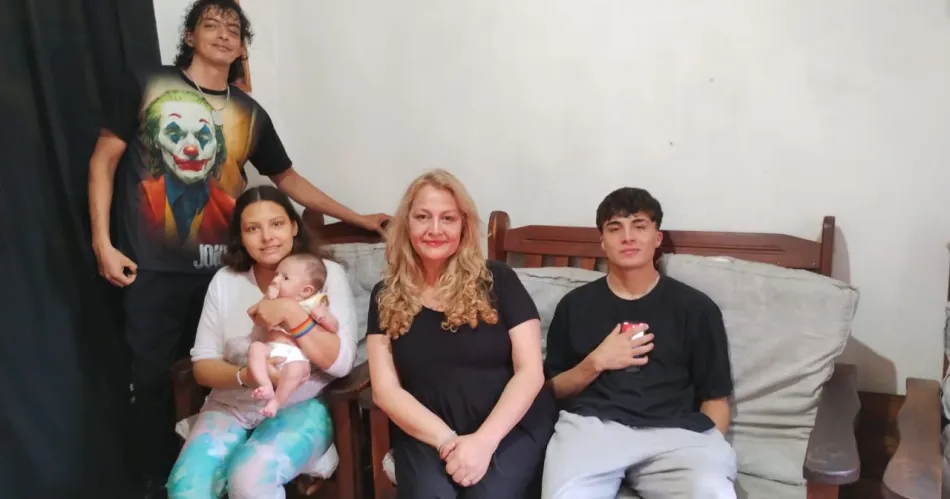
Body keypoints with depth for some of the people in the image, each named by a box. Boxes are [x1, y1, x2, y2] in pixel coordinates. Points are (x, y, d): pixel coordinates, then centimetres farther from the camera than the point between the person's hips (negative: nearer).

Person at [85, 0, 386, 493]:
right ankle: (157, 481, 22)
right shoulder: (146, 85, 2)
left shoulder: (251, 113, 9)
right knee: (154, 381, 3)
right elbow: (104, 161, 3)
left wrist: (358, 218, 13)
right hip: (152, 269, -2)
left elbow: (289, 180, 16)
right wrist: (102, 243, -4)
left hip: (221, 269, 2)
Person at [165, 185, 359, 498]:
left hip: (300, 407, -3)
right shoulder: (225, 281, 6)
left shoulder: (326, 273, -3)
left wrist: (292, 313, -24)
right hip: (231, 406, 3)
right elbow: (202, 366, 4)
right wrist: (244, 375, -18)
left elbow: (341, 362, -11)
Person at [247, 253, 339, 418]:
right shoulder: (276, 302, 23)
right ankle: (266, 386, -32)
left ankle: (276, 401, -20)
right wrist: (270, 300, 2)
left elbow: (334, 328, 7)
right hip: (270, 349, 5)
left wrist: (323, 316, -13)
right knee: (255, 347, -27)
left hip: (296, 355, -4)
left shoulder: (314, 303, 10)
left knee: (295, 370, -36)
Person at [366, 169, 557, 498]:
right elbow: (385, 390, 1)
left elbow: (530, 371, -3)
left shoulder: (498, 280, 2)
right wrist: (447, 440, -14)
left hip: (509, 426, -1)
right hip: (426, 433, 1)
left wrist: (484, 440, -16)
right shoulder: (386, 297, 7)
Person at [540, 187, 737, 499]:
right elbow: (553, 389, 19)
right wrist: (596, 362, 0)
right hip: (591, 425, 0)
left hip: (673, 431, 0)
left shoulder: (696, 307, 14)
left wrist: (707, 450, -6)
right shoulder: (575, 304, 17)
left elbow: (715, 397, 13)